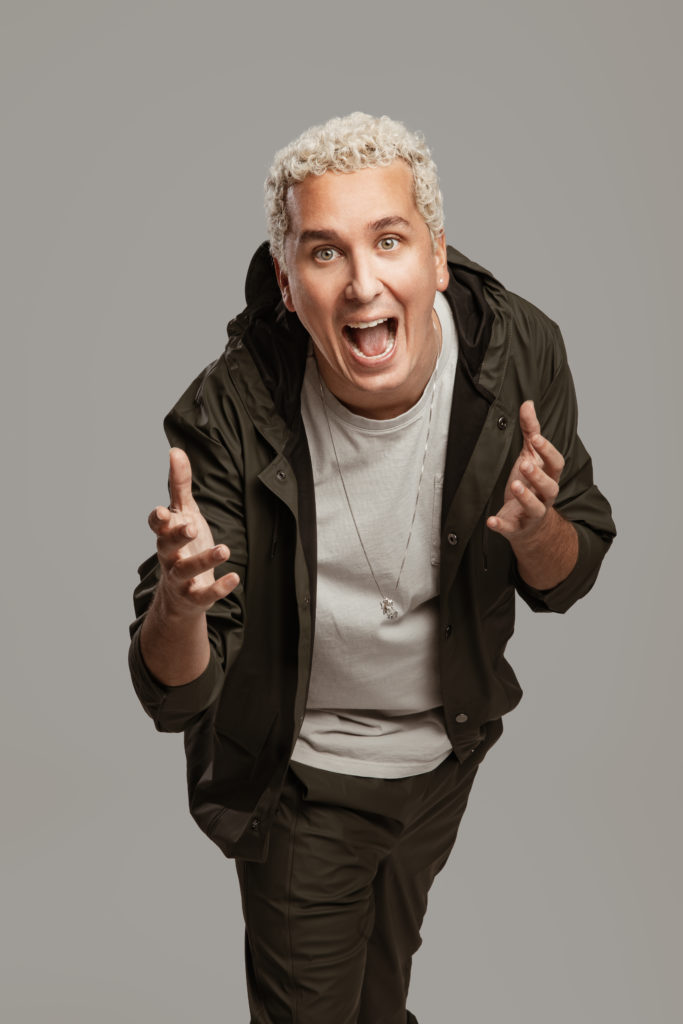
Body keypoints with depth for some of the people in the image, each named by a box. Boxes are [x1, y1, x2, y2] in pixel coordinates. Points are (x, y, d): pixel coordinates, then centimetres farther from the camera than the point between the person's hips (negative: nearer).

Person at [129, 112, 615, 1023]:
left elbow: (567, 583, -9)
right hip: (301, 775, -3)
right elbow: (175, 696, -26)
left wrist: (536, 533, -32)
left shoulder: (521, 352, -22)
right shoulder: (231, 415, -29)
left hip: (445, 750, 4)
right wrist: (178, 604, -49)